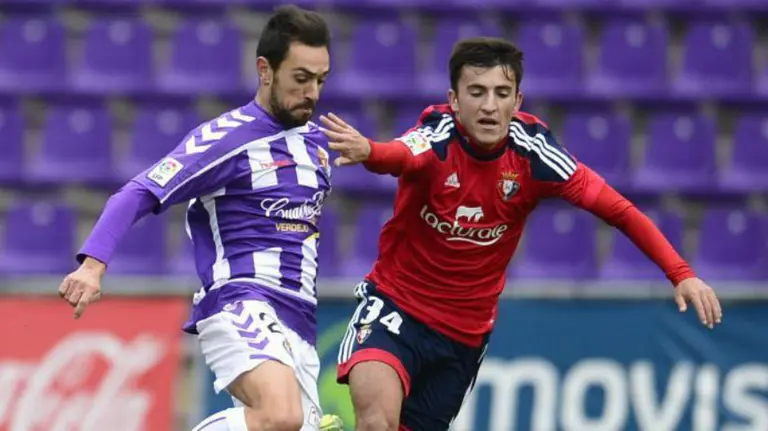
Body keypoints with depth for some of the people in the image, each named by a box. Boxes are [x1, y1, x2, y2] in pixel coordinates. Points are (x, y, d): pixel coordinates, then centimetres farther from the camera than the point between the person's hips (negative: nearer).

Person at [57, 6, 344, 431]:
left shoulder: (315, 141, 17)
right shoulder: (225, 138, -6)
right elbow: (139, 194, -15)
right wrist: (93, 264, -28)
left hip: (298, 325, 8)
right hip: (241, 305, -8)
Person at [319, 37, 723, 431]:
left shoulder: (531, 151, -12)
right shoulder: (438, 137, -21)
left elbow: (618, 209, -9)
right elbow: (401, 156, -45)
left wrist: (681, 273, -20)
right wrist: (367, 151, -70)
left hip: (465, 332, 3)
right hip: (394, 305, -3)